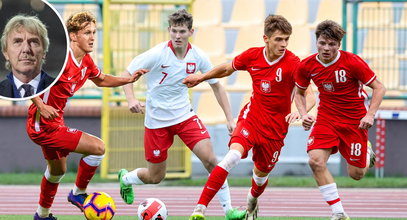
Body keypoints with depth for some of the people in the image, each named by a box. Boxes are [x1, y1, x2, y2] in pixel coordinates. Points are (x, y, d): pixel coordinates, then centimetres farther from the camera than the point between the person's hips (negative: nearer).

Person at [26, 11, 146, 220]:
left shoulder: (86, 61, 4)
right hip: (44, 126, -10)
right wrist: (41, 106, -35)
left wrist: (128, 79, 9)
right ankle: (78, 193, 5)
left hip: (54, 123, 10)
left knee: (57, 170, 29)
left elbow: (101, 80, 24)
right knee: (98, 147, -13)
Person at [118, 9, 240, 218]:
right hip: (157, 120, -3)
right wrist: (131, 100, -30)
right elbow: (127, 74, -10)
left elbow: (216, 85, 6)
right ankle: (125, 178, 41)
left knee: (210, 159, -16)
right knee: (155, 177, 7)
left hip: (185, 115, 3)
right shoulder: (157, 54, -18)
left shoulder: (198, 57, -7)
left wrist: (229, 118, 1)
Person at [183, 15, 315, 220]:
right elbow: (227, 68, 15)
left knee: (262, 173, 14)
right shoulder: (252, 56, -6)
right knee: (233, 155, -26)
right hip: (251, 117, 1)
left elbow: (309, 95, -25)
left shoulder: (292, 63, -18)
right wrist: (200, 78, 25)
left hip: (276, 126, -1)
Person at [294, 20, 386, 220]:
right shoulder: (307, 66, -9)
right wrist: (304, 115, -7)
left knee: (356, 174, 1)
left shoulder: (352, 62, -19)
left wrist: (370, 115, -22)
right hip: (326, 118, 2)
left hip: (355, 120, -2)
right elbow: (299, 92, 10)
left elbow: (379, 88, -10)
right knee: (316, 160, -22)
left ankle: (367, 154, 41)